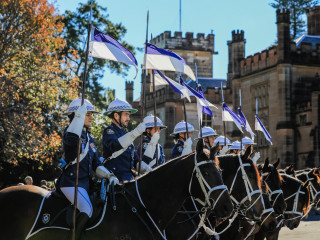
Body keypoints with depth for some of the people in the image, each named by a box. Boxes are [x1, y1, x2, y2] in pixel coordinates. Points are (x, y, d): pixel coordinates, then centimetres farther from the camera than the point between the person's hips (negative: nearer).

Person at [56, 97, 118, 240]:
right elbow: (71, 139, -35)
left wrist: (109, 176, 4)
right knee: (87, 209, -28)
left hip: (86, 182, 9)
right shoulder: (71, 131, -6)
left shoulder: (89, 137, 18)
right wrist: (80, 115, -35)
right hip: (71, 182, -9)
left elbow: (96, 163, 19)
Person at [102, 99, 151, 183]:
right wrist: (135, 133, -34)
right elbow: (115, 145, -27)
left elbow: (135, 159, 26)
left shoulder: (124, 133, 25)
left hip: (129, 177, 8)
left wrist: (149, 170, 11)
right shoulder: (109, 131, -2)